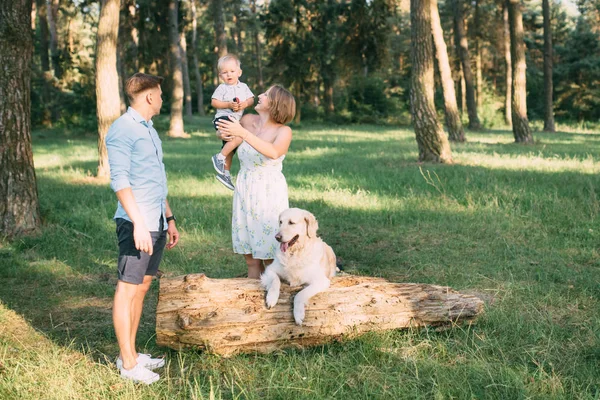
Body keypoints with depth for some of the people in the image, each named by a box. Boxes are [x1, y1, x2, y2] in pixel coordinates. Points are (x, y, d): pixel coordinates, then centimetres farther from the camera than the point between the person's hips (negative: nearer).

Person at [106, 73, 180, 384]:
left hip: (156, 223, 9)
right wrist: (138, 223, -23)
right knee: (128, 288, -3)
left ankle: (130, 353, 21)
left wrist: (169, 218, 22)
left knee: (142, 286, 12)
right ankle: (128, 363, 1)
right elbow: (119, 180, -17)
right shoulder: (122, 130, -10)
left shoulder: (148, 129, 19)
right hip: (137, 223, -9)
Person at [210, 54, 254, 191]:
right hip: (223, 118, -7)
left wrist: (245, 104, -13)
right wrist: (228, 104, -21)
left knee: (230, 146, 14)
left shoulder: (243, 87, 9)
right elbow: (214, 102, -10)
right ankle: (220, 157, -18)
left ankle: (225, 173, 26)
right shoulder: (222, 88, -6)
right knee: (239, 137, -29)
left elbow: (251, 99, 9)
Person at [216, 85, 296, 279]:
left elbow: (274, 152, -32)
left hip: (270, 194, -5)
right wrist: (226, 135, 2)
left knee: (270, 259, -2)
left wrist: (243, 133, -33)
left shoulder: (283, 131, -10)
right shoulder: (248, 120, 5)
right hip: (244, 191, 5)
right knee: (250, 258, 10)